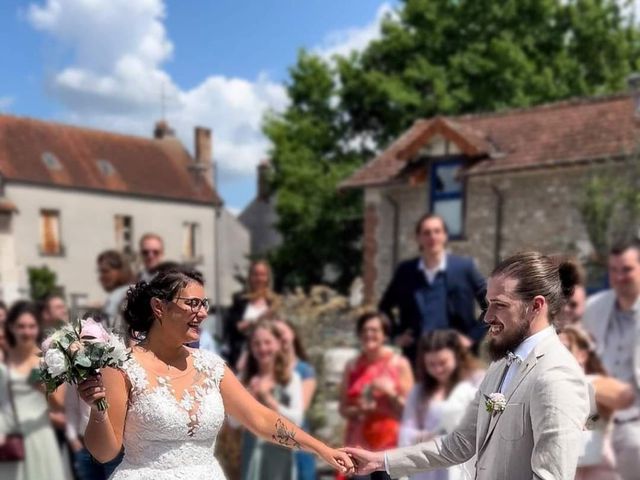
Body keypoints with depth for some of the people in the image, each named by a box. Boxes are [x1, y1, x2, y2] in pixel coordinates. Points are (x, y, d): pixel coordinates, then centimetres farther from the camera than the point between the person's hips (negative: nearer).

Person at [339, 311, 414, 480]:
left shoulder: (399, 364, -1)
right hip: (358, 444, 3)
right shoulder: (352, 367, 7)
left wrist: (391, 393, -17)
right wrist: (358, 410, -13)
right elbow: (343, 408, 7)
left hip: (390, 445, -3)